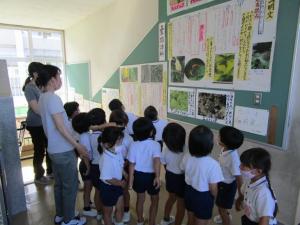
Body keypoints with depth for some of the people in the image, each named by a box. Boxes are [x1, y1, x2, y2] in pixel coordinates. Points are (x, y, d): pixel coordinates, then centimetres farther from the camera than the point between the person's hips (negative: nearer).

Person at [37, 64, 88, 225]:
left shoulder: (42, 98, 9)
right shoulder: (53, 98, -20)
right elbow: (60, 126, -23)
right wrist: (77, 145, -17)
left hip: (54, 149, 9)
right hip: (63, 151, -9)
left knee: (59, 184, 21)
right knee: (70, 186, 7)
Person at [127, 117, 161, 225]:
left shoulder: (133, 145, -11)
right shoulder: (155, 145, -18)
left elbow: (132, 165, -7)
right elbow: (157, 161, -34)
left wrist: (130, 180, 2)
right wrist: (157, 177, -36)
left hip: (139, 175, 3)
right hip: (151, 176, -3)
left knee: (140, 199, 25)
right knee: (154, 200, 22)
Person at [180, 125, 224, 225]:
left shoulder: (186, 157, -16)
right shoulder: (213, 164, -31)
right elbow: (213, 189, -20)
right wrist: (214, 197, 2)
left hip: (189, 192, 5)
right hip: (203, 196, -4)